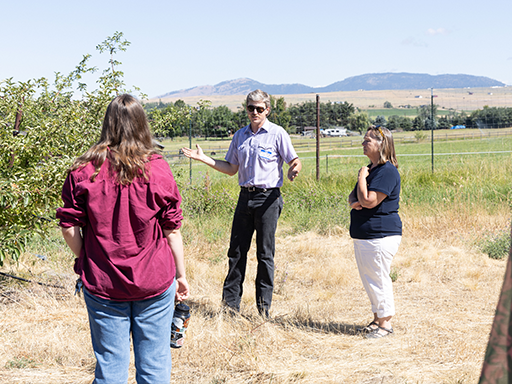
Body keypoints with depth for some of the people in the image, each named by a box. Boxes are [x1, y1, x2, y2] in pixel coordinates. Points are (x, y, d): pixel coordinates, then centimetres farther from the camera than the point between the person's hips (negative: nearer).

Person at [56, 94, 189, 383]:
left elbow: (70, 228, -4)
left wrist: (86, 261, 13)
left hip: (102, 284, 1)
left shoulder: (84, 170, -5)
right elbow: (172, 230, -3)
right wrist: (182, 275, 7)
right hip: (154, 283, 0)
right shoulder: (157, 169, -6)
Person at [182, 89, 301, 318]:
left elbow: (294, 161, -2)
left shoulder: (277, 134, -2)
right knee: (236, 251, 5)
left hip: (268, 198, -5)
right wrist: (203, 158, 10)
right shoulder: (240, 136, 13)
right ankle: (230, 303, 12)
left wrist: (293, 170, -26)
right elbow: (231, 169, 18)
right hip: (245, 196, 5)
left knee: (265, 254, 0)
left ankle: (263, 306, 9)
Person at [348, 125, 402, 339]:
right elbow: (353, 197, 21)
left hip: (380, 235, -10)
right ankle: (377, 320, 26)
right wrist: (353, 202, -2)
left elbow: (369, 201, -24)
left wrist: (362, 178, -11)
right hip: (363, 235, 10)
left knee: (378, 279, -4)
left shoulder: (387, 171, -16)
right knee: (368, 279, 16)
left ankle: (385, 323, 6)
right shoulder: (370, 169, 16)